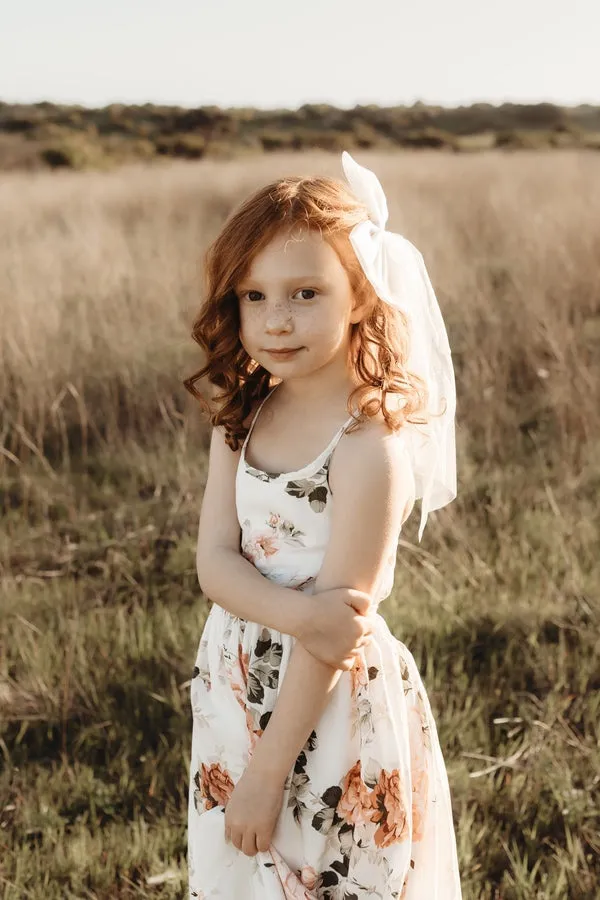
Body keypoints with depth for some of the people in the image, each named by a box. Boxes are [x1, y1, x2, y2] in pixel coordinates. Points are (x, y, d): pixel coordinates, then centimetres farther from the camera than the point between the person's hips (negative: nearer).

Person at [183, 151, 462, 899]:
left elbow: (334, 631, -20)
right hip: (236, 685, 6)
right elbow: (215, 561, -7)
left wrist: (266, 772, -16)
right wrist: (298, 613, -27)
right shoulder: (241, 414, -2)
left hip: (331, 704, -6)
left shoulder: (370, 444, -22)